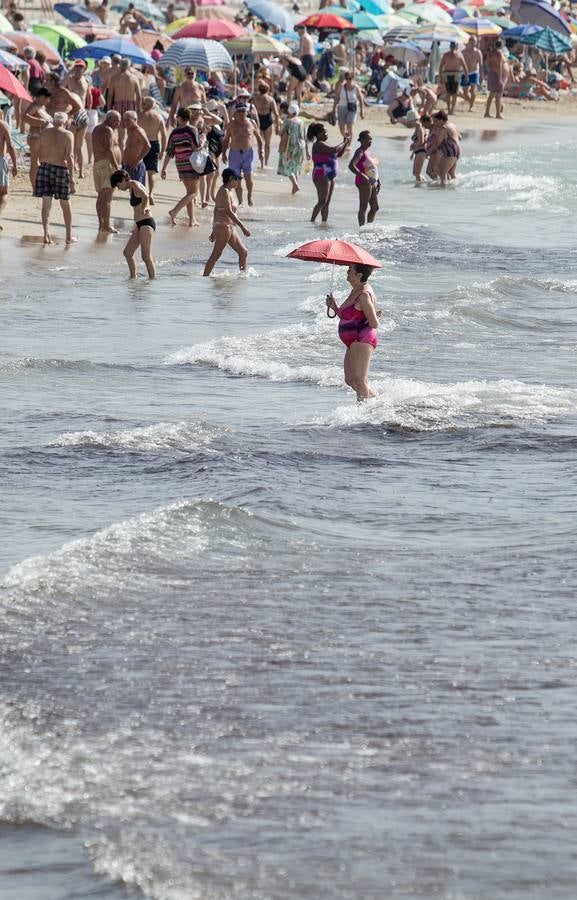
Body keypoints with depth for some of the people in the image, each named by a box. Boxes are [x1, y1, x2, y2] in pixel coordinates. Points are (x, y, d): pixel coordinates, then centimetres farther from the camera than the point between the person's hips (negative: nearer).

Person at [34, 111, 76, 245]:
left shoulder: (43, 133, 5)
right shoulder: (67, 135, -6)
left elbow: (39, 154, 7)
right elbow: (70, 156, -12)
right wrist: (71, 176, -11)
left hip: (44, 168, 2)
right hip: (61, 169, -2)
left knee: (46, 204, 4)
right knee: (65, 205, 10)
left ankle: (47, 234, -5)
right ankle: (69, 236, 16)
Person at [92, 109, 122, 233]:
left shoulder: (97, 129, 20)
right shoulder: (107, 130, -11)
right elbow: (109, 150, -20)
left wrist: (115, 130, 22)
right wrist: (117, 167, -20)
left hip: (97, 164, 10)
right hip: (107, 164, -10)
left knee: (101, 196, 10)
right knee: (107, 196, -12)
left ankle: (101, 224, 10)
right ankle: (106, 225, -17)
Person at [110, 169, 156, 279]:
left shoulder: (135, 185, -11)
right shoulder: (132, 188, 18)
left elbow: (145, 196, -29)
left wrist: (143, 209, -14)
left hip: (146, 223, -11)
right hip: (140, 224, 11)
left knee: (146, 256, -13)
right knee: (127, 252, 18)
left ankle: (153, 279, -12)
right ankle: (133, 277, 27)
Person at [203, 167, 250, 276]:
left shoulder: (228, 190, 16)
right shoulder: (225, 191, -14)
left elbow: (216, 210, 20)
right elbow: (229, 212, -22)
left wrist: (214, 231, 23)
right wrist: (243, 227, -23)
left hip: (229, 227, 10)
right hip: (224, 226, -10)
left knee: (243, 252, 13)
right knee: (216, 255, -9)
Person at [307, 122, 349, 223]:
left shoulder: (324, 144, 19)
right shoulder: (319, 144, -12)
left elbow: (338, 154, 23)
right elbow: (334, 150, -24)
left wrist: (345, 144, 10)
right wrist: (344, 143, -10)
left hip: (329, 176, 10)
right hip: (322, 176, -10)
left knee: (327, 203, 9)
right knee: (322, 201, -15)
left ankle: (324, 222, 10)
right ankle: (312, 221, -15)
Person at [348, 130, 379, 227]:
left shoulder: (367, 151, 17)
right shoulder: (360, 152, -11)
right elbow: (351, 165, -26)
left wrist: (378, 180, 20)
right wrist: (362, 175, -33)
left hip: (372, 182, 10)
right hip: (364, 182, -10)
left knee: (375, 207, 13)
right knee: (363, 207, -8)